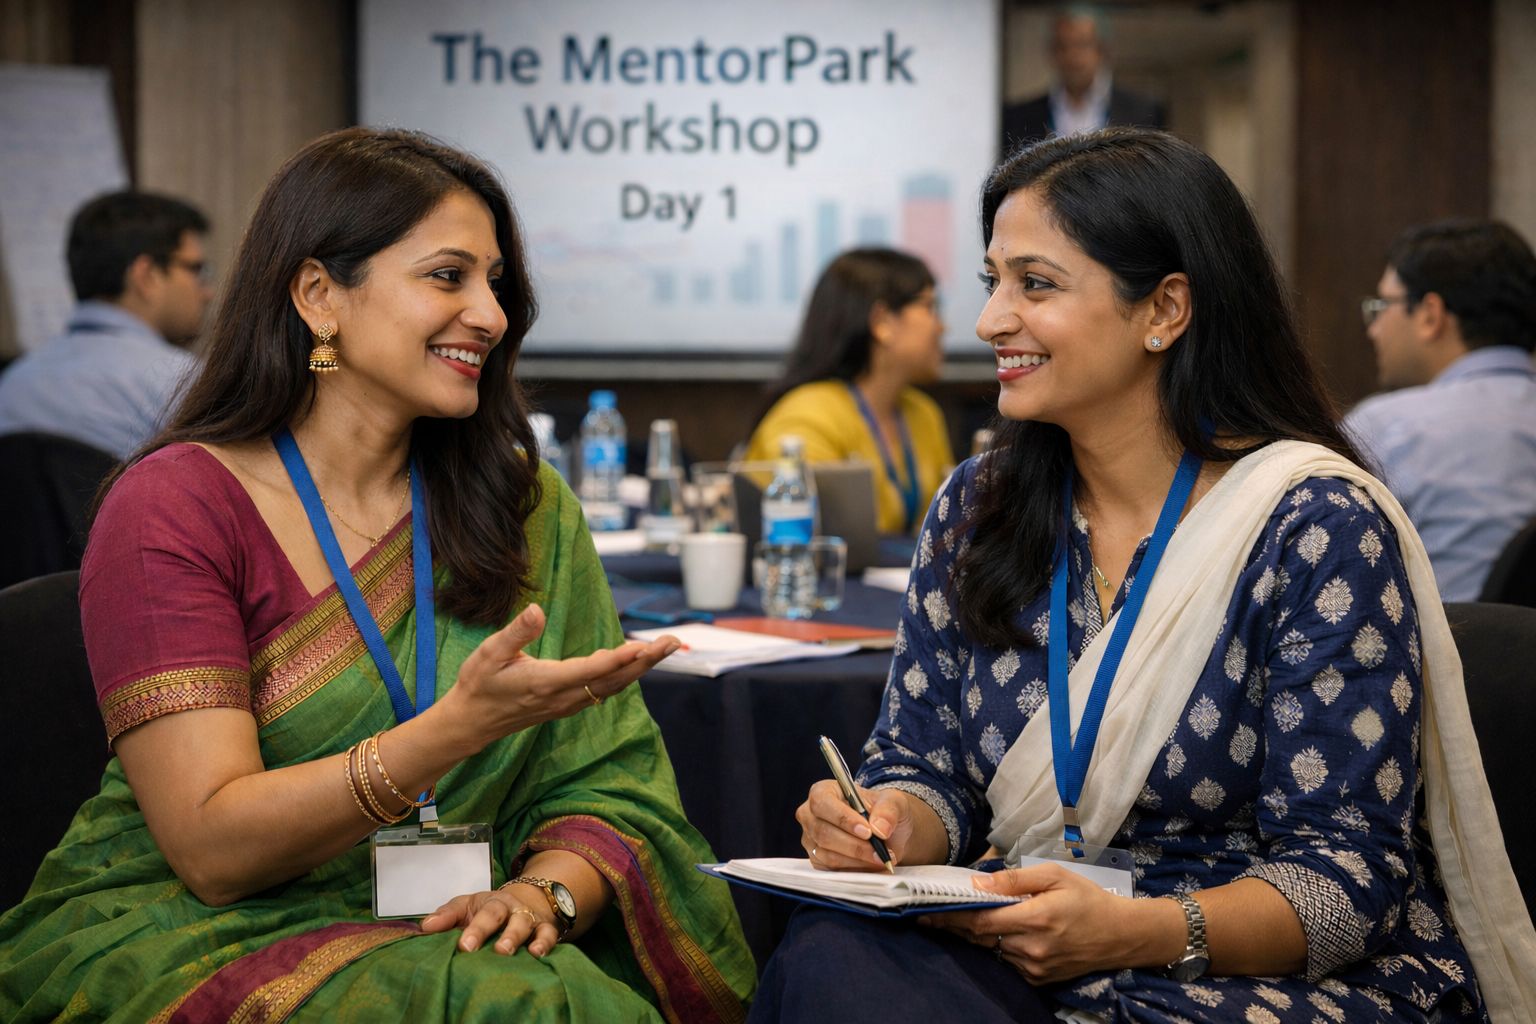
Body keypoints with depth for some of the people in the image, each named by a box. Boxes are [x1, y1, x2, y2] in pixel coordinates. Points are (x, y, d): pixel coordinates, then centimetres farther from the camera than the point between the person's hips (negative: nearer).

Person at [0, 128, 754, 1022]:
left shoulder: (528, 509, 8)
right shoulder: (175, 506, -8)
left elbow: (607, 785, 5)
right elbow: (211, 848, -16)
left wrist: (541, 894, -18)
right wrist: (464, 726, -29)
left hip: (431, 939, 5)